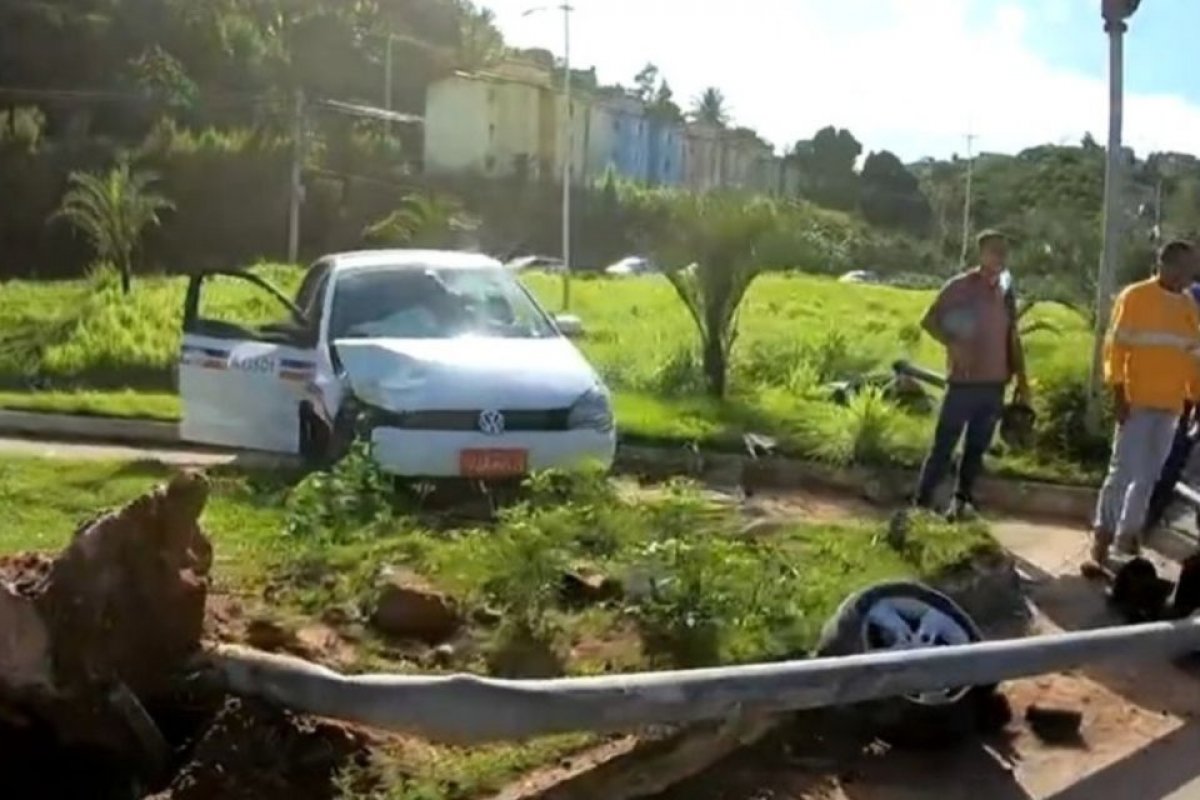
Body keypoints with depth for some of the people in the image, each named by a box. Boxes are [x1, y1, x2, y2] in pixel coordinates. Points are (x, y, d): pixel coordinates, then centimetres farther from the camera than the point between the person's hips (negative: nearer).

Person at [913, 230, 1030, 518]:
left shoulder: (1006, 292, 12)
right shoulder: (960, 286, -4)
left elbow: (1013, 339, 16)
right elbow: (929, 320, -6)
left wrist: (1022, 381, 12)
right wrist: (952, 344, -23)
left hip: (994, 385, 5)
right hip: (964, 382, -5)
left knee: (977, 448, 9)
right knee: (944, 445, -4)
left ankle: (963, 501, 18)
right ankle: (922, 503, 1)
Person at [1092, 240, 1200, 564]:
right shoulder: (1135, 296, -6)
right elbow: (1116, 347, -7)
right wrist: (1118, 394, -13)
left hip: (1171, 404, 5)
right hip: (1137, 401, -5)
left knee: (1150, 474, 9)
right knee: (1124, 469, -5)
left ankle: (1128, 533, 19)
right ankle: (1103, 531, 4)